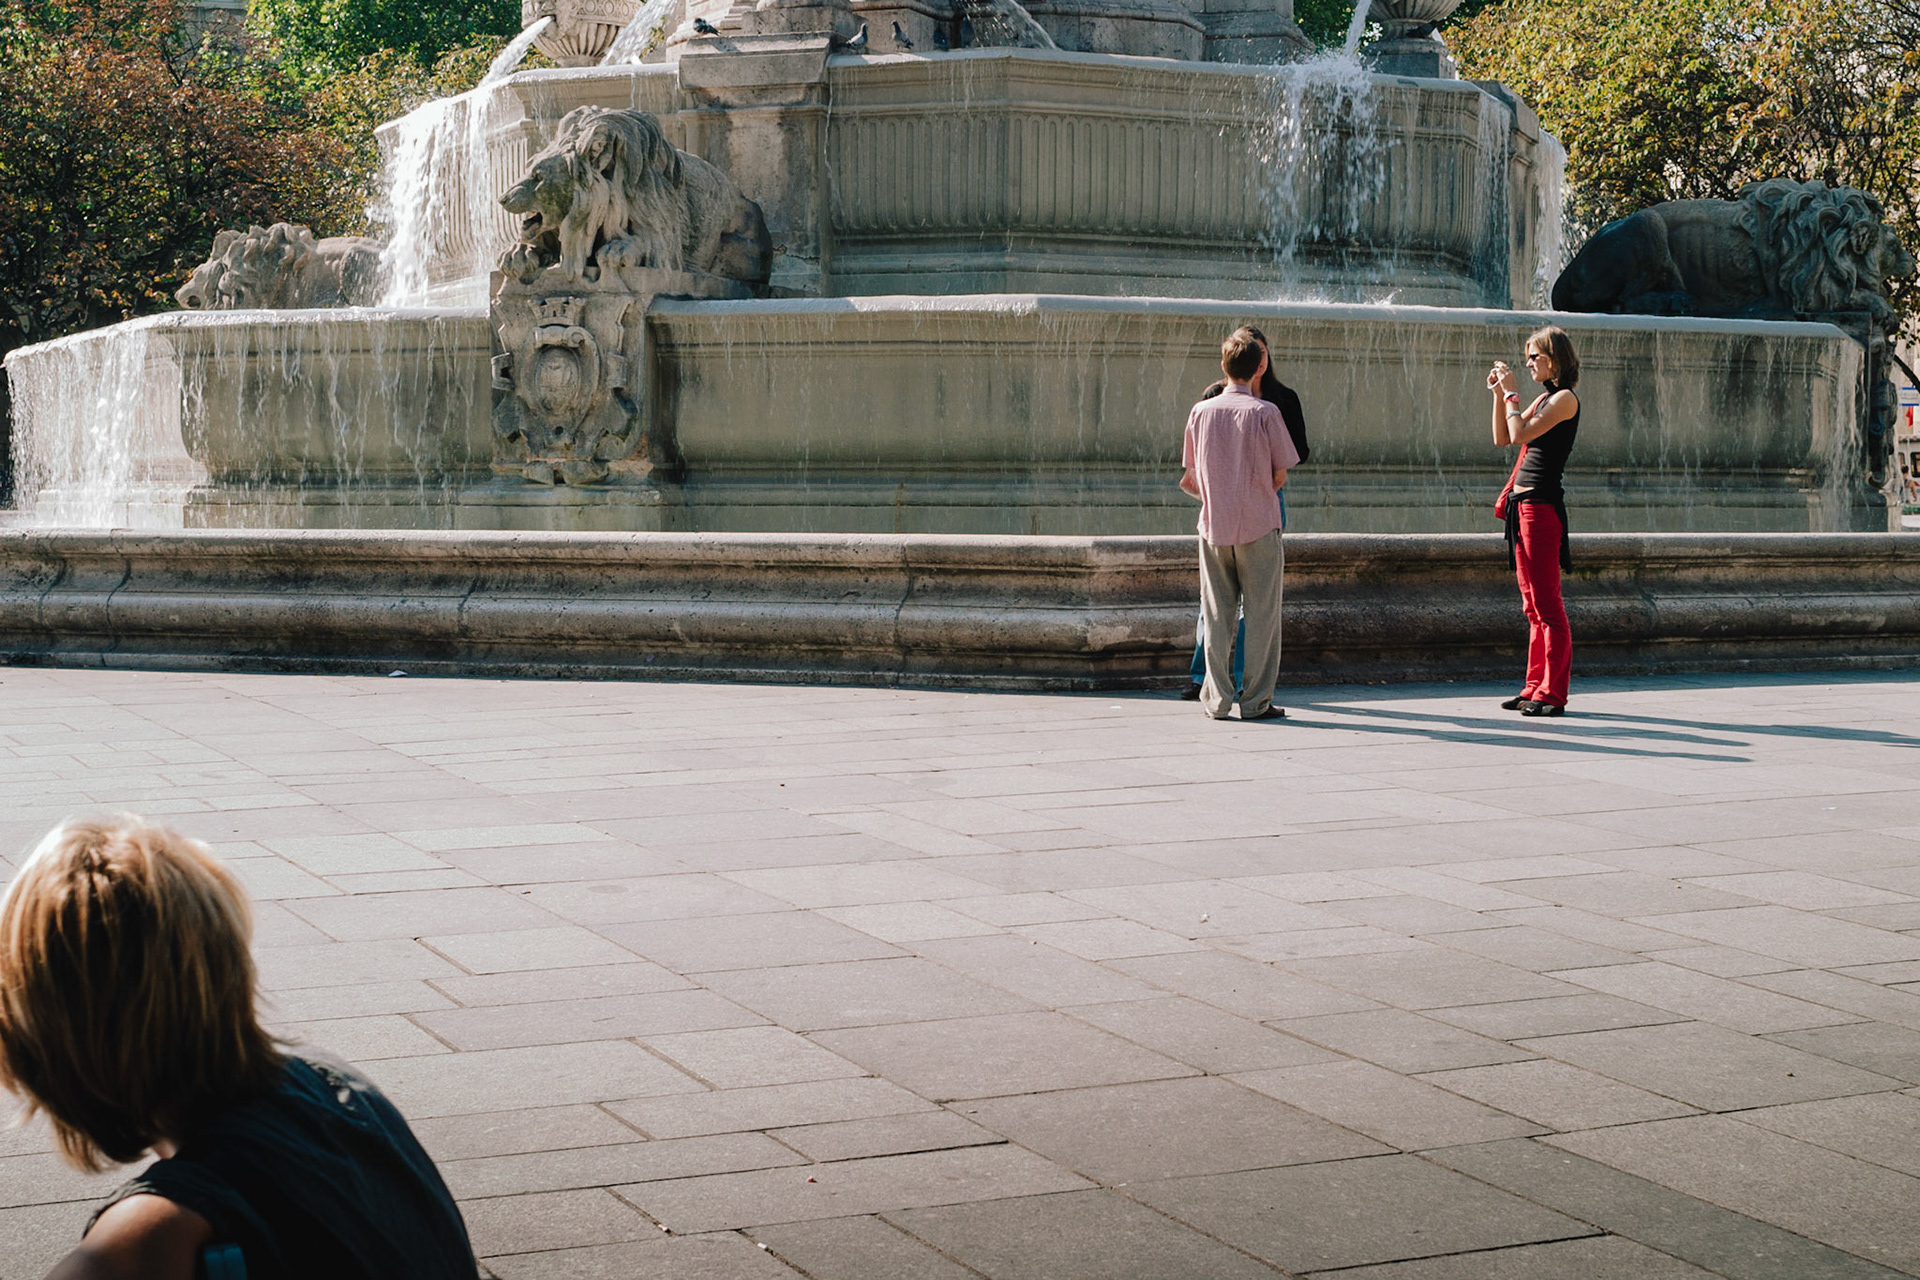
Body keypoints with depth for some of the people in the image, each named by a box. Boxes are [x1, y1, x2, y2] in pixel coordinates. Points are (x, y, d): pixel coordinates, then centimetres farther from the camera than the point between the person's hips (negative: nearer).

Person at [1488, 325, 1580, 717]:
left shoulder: (1565, 399, -10)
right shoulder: (1544, 398, 17)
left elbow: (1520, 434, -18)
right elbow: (1502, 438, 21)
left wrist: (1511, 392, -8)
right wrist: (1498, 394, 13)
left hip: (1542, 506, -10)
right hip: (1522, 504, 10)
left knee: (1547, 603, -8)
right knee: (1533, 606, 12)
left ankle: (1552, 693, -6)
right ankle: (1536, 687, 16)